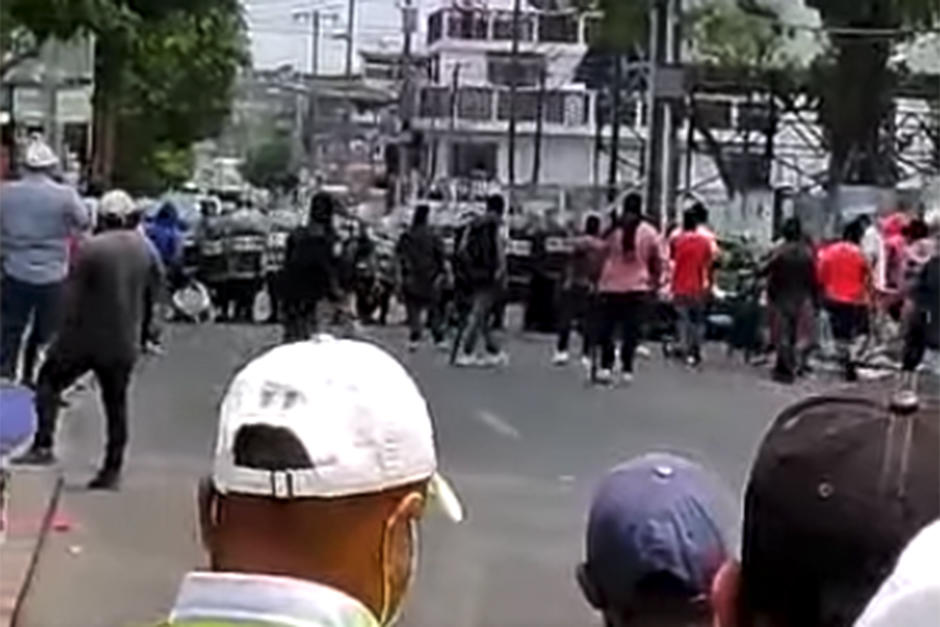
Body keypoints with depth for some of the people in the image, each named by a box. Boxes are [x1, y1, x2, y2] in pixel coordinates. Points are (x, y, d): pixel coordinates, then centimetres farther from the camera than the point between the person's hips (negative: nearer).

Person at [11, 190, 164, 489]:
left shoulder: (91, 248, -16)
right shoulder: (144, 248, 0)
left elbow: (72, 295, -14)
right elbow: (157, 282, 16)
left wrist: (67, 327, -2)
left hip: (86, 337, -4)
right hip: (124, 342, 5)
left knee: (49, 381, 11)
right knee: (116, 403, 13)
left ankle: (43, 445, -2)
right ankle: (112, 469, 15)